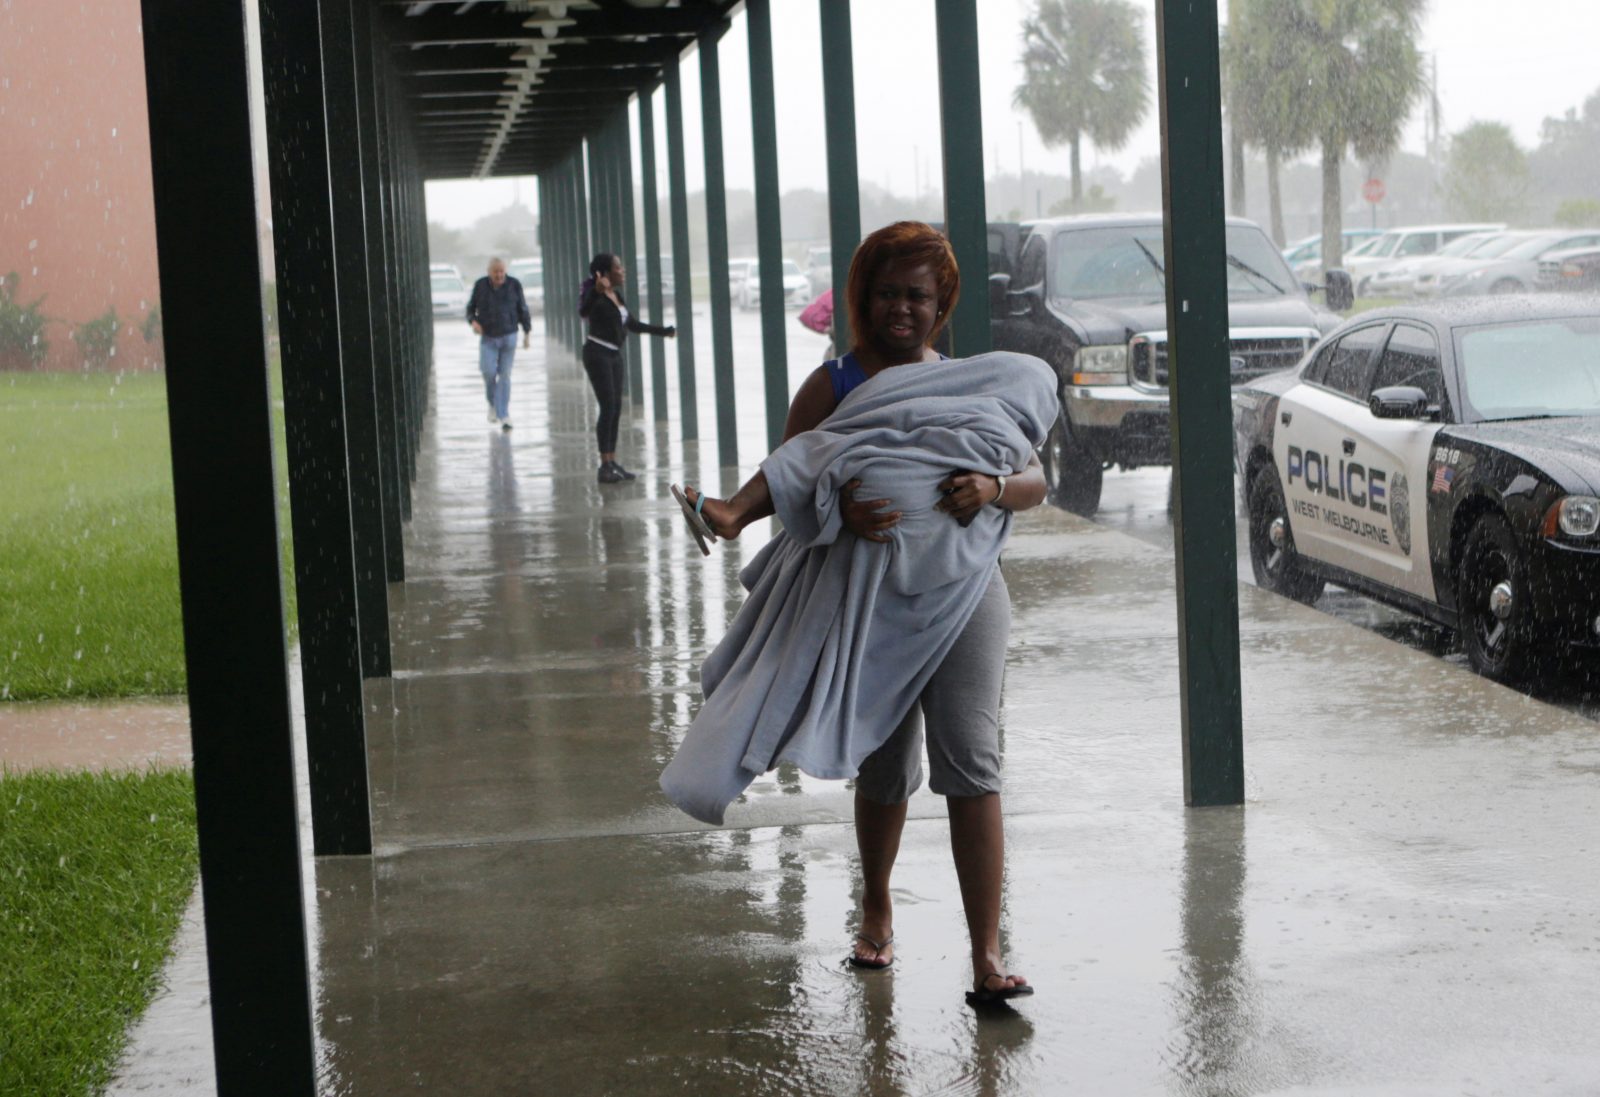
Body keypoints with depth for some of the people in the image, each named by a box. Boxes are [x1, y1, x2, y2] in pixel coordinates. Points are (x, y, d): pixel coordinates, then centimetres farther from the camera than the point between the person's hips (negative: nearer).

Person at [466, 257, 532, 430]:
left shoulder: (514, 285, -3)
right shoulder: (480, 285, -2)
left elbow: (523, 310, 5)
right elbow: (471, 307, 7)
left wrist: (527, 333, 3)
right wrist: (473, 321, -13)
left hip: (508, 336, 0)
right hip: (488, 338, 0)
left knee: (505, 375, -1)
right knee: (488, 371, -14)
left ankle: (503, 415, 2)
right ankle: (493, 404, 13)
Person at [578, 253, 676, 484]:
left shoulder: (617, 295, 12)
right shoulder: (597, 296, -14)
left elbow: (633, 324, 23)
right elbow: (583, 311, -37)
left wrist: (662, 331, 27)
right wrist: (597, 290, -55)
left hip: (614, 354, 9)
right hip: (597, 353, -9)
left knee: (616, 408, 7)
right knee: (608, 407, -13)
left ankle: (612, 462, 12)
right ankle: (605, 467, -12)